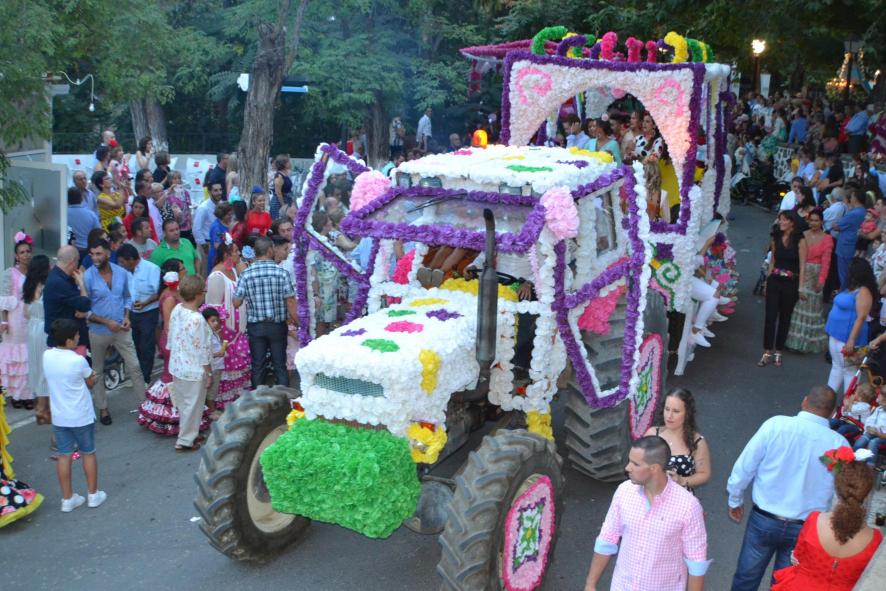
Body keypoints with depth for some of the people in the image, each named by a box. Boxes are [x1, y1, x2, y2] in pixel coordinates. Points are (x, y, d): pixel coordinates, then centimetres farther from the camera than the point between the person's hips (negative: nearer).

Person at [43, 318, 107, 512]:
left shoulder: (47, 356, -6)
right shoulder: (78, 360, -21)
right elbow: (91, 382, -5)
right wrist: (94, 377, 16)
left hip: (59, 417, 4)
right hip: (81, 417, -4)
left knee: (64, 456, 12)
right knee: (88, 453, 12)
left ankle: (67, 499, 19)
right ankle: (93, 494, 23)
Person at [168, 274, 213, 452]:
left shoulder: (176, 310, -4)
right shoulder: (197, 319, -27)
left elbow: (171, 338, 8)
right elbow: (202, 350, -20)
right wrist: (208, 372, -8)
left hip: (177, 367, 8)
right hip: (193, 370, -8)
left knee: (183, 403, 21)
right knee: (193, 405, 7)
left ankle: (188, 433, 37)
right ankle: (185, 441, 17)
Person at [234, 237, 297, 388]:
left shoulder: (246, 274, -7)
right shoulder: (281, 273, -11)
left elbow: (236, 303, -6)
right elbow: (290, 301, -11)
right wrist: (295, 320, 1)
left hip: (255, 326, 1)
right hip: (277, 325, -1)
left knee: (257, 366, 11)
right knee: (280, 365, 9)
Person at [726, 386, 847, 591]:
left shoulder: (776, 425, -15)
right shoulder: (839, 444, -13)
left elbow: (744, 467, -9)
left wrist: (735, 500, 8)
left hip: (764, 520, -1)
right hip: (806, 530, 1)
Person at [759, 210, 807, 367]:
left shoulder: (800, 241, -7)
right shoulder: (776, 238, 6)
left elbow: (802, 266, -8)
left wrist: (800, 287, -11)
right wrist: (767, 281, 13)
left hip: (790, 283, -3)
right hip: (774, 281, 3)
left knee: (785, 318, 7)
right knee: (770, 317, -2)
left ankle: (778, 352, 17)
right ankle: (767, 352, 2)